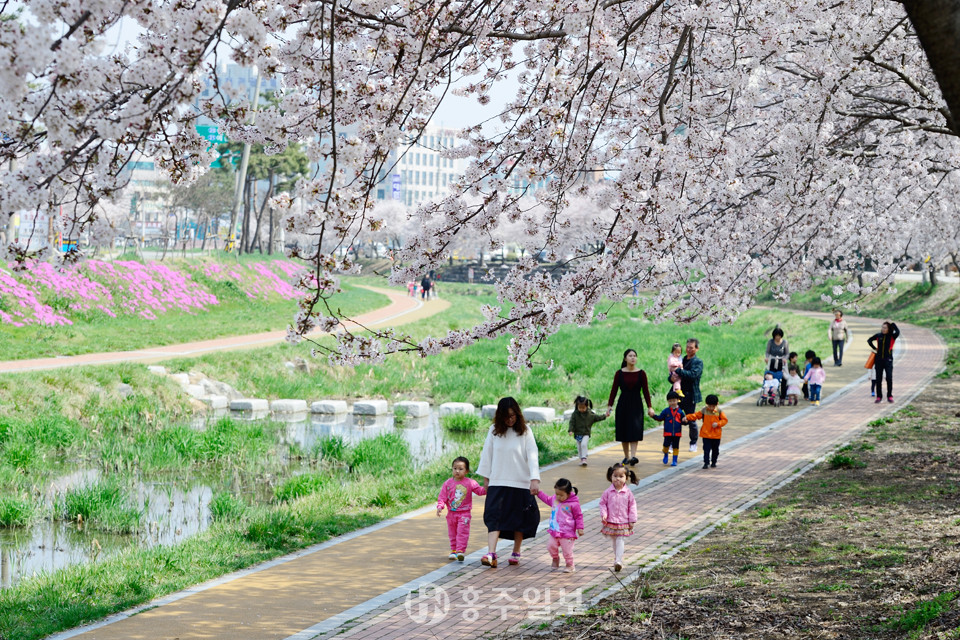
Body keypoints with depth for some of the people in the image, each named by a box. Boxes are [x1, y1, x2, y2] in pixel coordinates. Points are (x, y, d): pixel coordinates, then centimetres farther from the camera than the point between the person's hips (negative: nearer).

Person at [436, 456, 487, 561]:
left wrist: (486, 489, -26)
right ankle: (453, 551, 22)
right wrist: (440, 506, -13)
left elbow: (480, 490, -5)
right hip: (451, 513, 3)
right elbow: (442, 497, 1)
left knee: (462, 532, -12)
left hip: (464, 513, -3)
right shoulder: (448, 483, 1)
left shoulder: (470, 483, -3)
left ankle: (460, 550, -15)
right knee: (452, 534, 11)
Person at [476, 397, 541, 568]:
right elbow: (487, 454, 9)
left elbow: (532, 456, -10)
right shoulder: (494, 431, 2)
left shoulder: (525, 431, -4)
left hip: (521, 483, -1)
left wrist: (535, 479, -20)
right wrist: (486, 478, 9)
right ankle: (491, 554, -21)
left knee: (520, 519, 8)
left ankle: (516, 552, 24)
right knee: (494, 517, -11)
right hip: (498, 482, 1)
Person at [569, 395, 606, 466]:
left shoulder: (590, 414, -1)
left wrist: (604, 416, 14)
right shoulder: (575, 414, -5)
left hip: (586, 434, -1)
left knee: (584, 444, -22)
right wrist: (571, 430, -17)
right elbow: (572, 422, -6)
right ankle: (581, 460, 20)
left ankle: (584, 458, -20)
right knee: (579, 447, 7)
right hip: (578, 434, 1)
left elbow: (597, 417, 15)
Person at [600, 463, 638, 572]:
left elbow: (632, 506, -1)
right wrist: (603, 514, -12)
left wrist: (632, 521, -2)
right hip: (610, 522, 2)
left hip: (623, 522, -2)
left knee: (620, 540, -9)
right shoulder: (608, 492, -5)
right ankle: (617, 557, 31)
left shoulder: (628, 493, -7)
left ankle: (618, 561, -13)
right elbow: (603, 503, 3)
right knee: (613, 541, 14)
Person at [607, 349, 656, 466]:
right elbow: (614, 390, 3)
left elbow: (645, 390, 2)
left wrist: (649, 407, 0)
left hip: (636, 404, -1)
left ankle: (633, 456, -18)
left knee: (635, 430, -11)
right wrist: (609, 405, -3)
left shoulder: (641, 373, 0)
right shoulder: (619, 373, 1)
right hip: (623, 404, 1)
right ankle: (626, 457, 14)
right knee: (623, 431, 3)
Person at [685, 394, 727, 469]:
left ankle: (713, 462, 26)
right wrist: (687, 417, -14)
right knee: (706, 449, -5)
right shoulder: (704, 411, -2)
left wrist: (718, 424, -19)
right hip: (706, 434, -1)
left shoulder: (719, 411, -3)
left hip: (716, 435, 1)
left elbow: (724, 420, -2)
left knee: (715, 449, 11)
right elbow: (695, 415, -1)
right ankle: (706, 462, -2)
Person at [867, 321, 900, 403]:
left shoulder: (892, 337, -4)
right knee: (878, 379, 4)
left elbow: (897, 332, -26)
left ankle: (890, 396, 2)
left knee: (889, 378, -10)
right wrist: (874, 348, 10)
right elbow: (869, 340, 20)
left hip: (888, 359, -3)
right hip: (879, 359, 3)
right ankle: (879, 396, 13)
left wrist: (893, 324, -14)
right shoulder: (878, 336, 3)